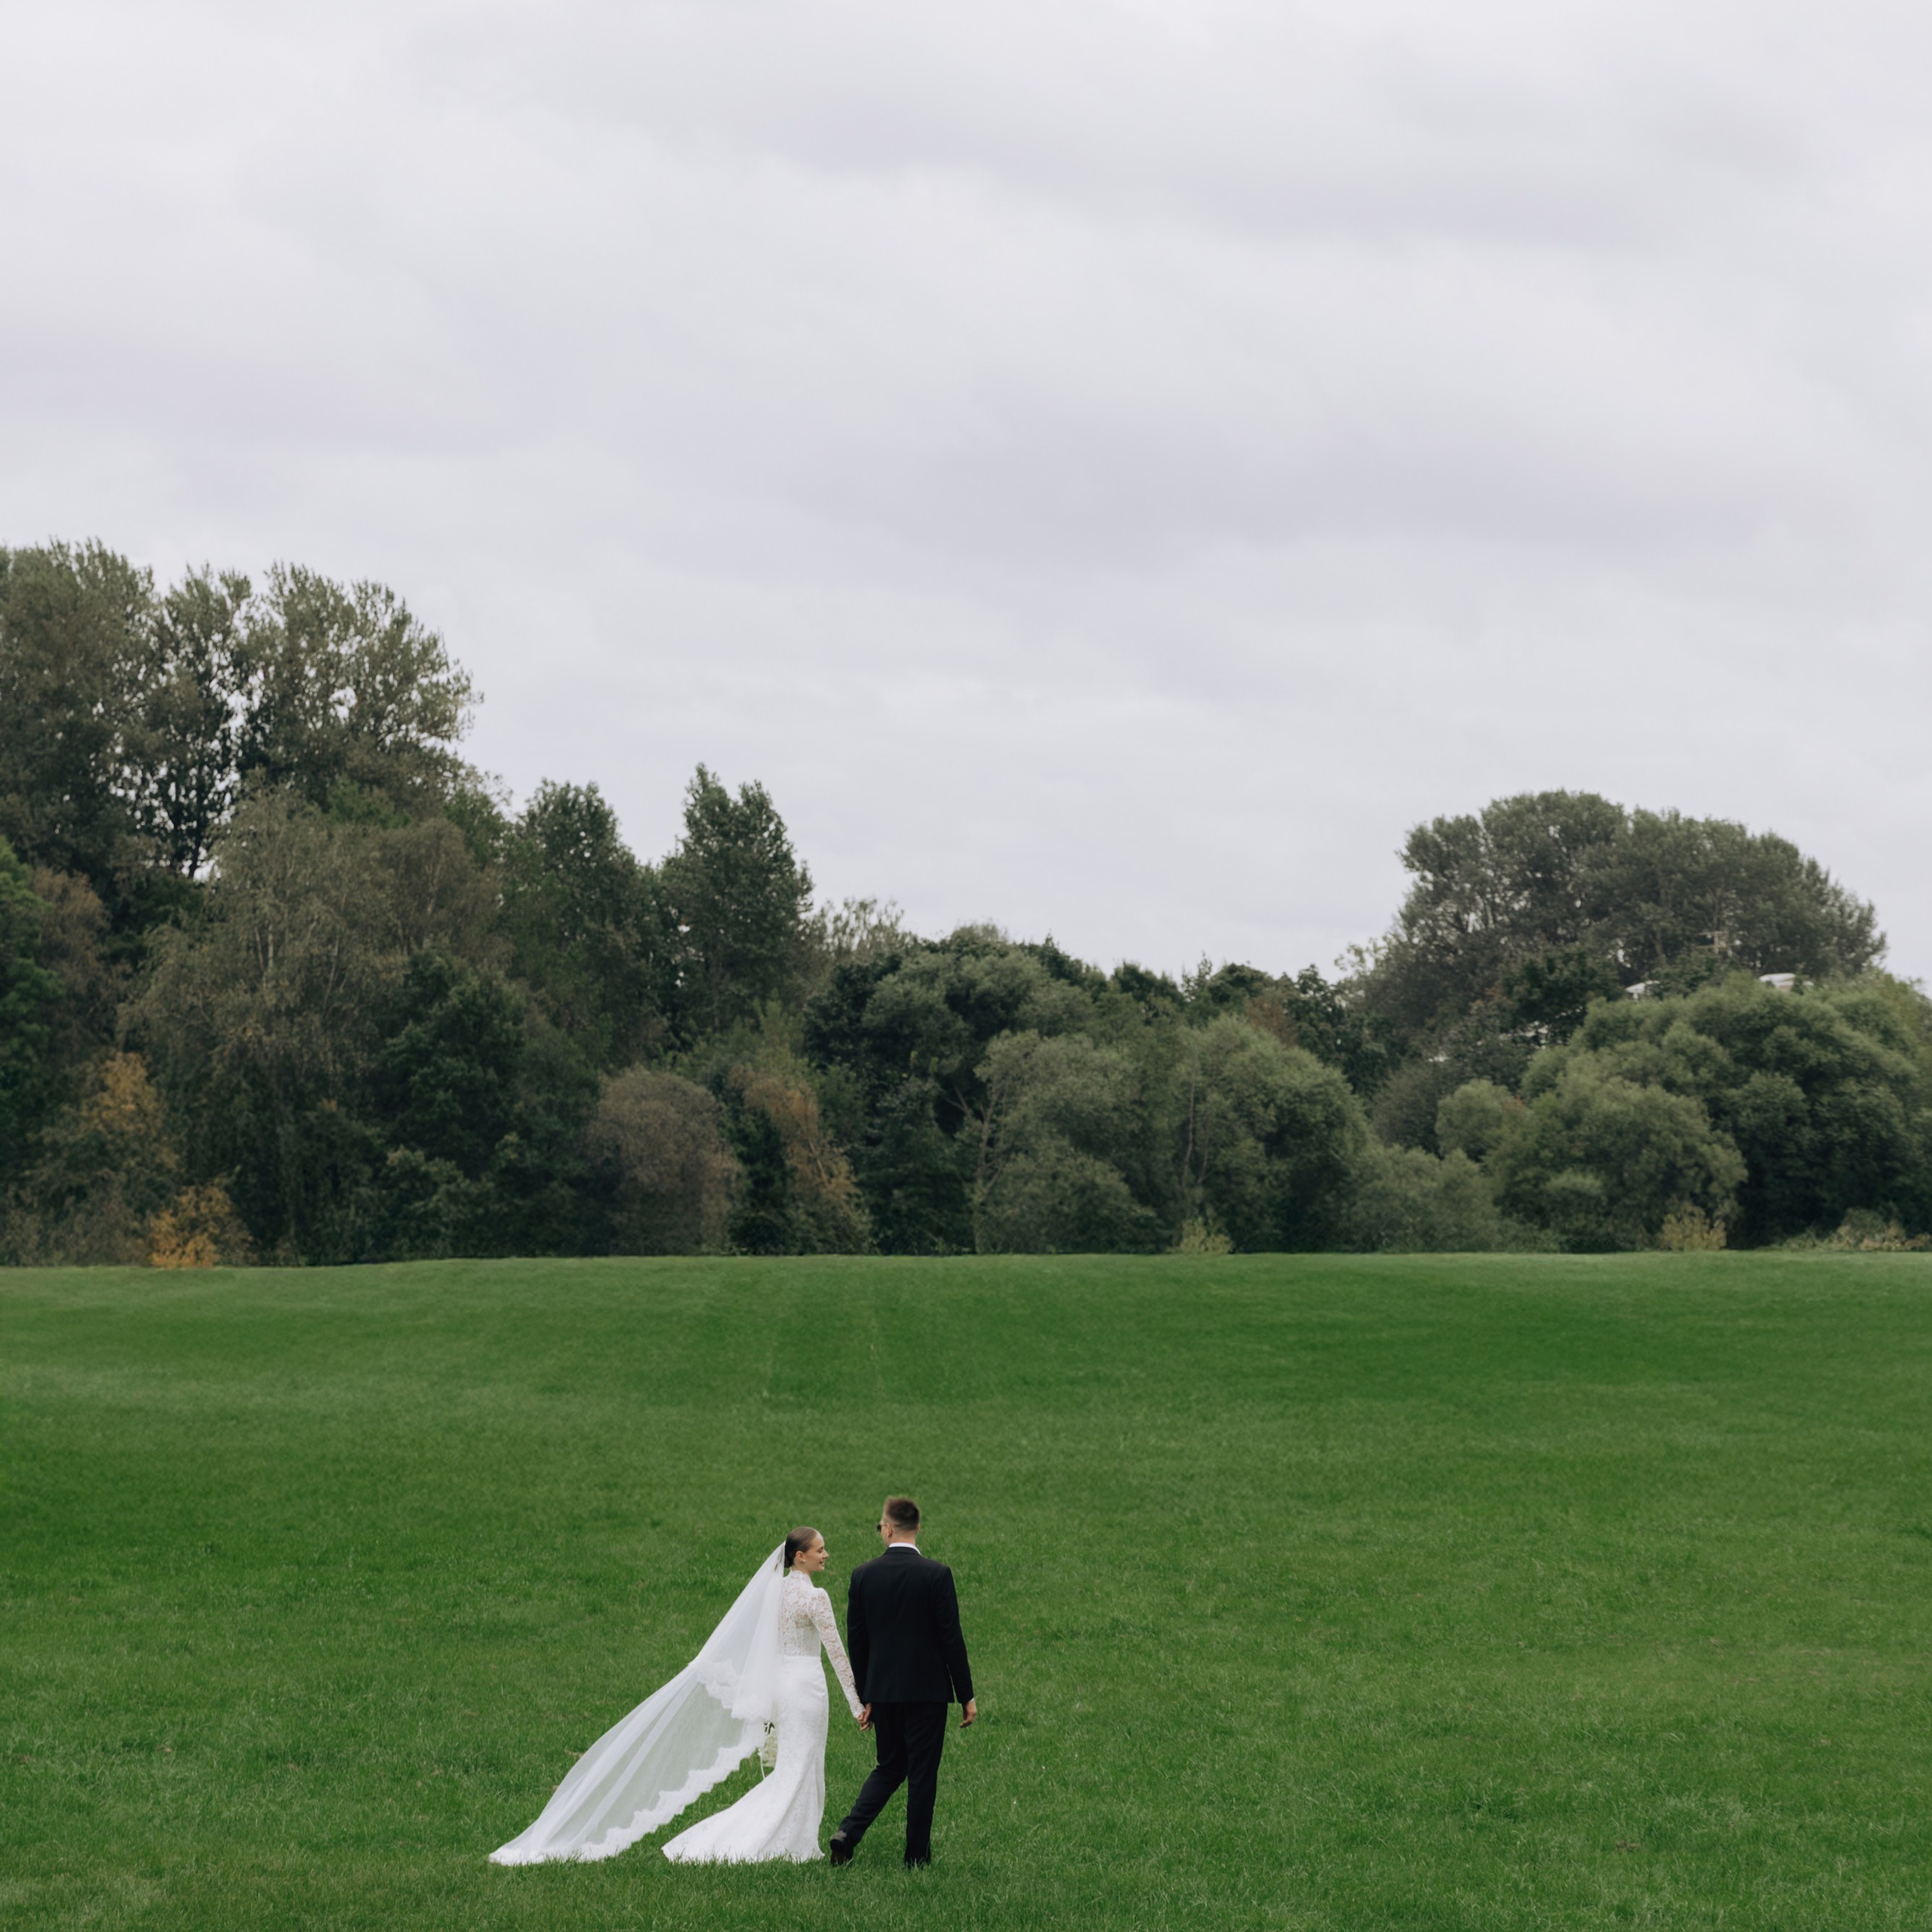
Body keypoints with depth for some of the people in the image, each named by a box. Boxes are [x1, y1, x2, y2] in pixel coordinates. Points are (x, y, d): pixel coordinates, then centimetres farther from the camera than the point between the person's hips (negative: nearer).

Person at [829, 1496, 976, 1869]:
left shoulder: (863, 1576, -1)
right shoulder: (936, 1575, -10)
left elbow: (856, 1641, 4)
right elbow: (951, 1639, -10)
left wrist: (865, 1698, 13)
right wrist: (967, 1696, -2)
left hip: (883, 1689, 3)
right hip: (926, 1689, -3)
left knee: (889, 1767, 17)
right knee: (922, 1774, 7)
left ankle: (848, 1832, 0)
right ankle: (917, 1855, 11)